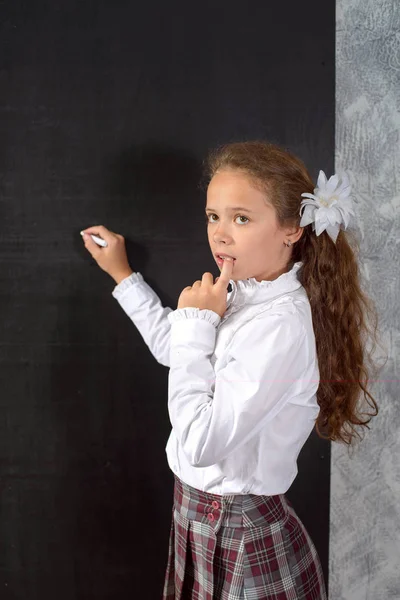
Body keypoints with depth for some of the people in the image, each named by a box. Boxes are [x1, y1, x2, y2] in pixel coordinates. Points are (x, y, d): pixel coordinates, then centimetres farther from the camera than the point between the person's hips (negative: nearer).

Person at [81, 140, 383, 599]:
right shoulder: (244, 295, -1)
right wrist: (122, 273, 20)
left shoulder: (282, 326, -28)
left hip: (237, 533, -8)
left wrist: (196, 324, -23)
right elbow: (174, 348, 18)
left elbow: (200, 445, -30)